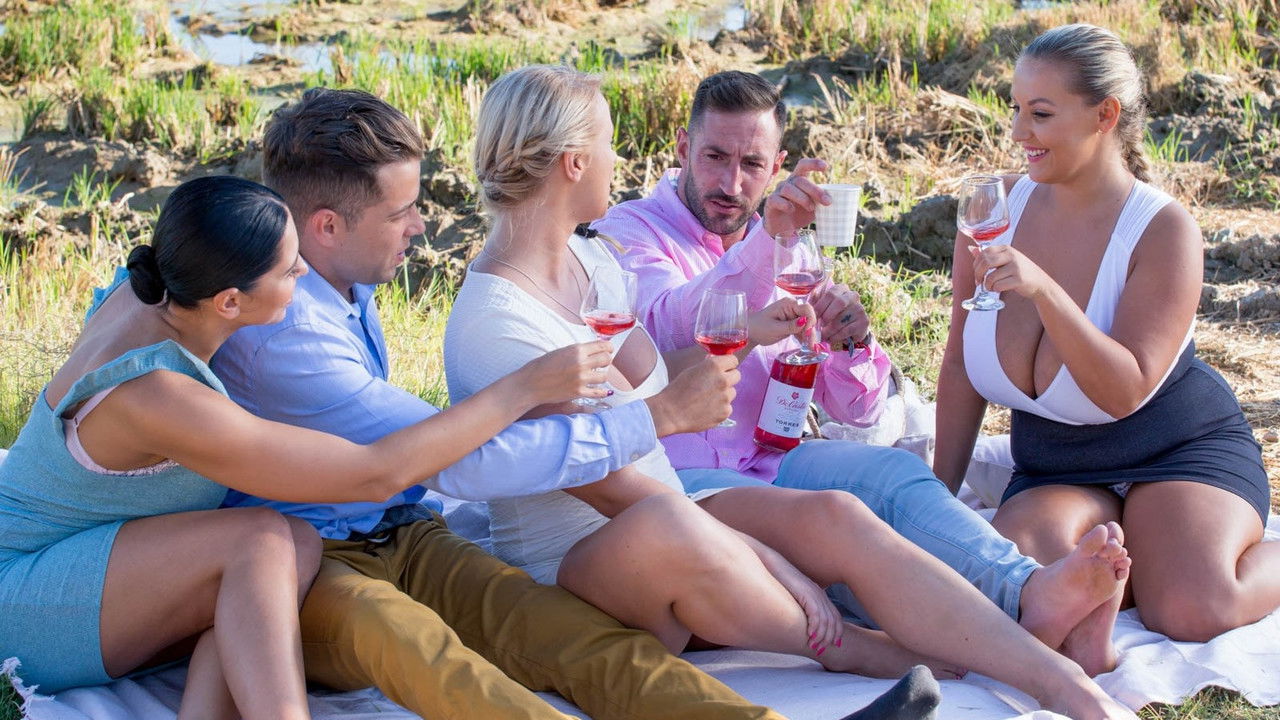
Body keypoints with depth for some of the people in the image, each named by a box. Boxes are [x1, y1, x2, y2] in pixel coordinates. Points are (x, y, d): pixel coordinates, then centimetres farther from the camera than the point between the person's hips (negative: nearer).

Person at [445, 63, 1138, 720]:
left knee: (832, 515, -20)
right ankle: (853, 649, -15)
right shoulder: (492, 325, -19)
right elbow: (615, 491, -21)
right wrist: (769, 559, -23)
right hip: (567, 569, -8)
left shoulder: (588, 256, 10)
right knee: (663, 524, -40)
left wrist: (747, 333, 25)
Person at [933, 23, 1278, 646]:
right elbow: (961, 366, 3)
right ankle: (1136, 551, 2)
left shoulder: (1165, 231, -17)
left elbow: (1125, 393, -26)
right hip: (1051, 469, 3)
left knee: (1190, 612, -29)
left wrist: (1042, 290, -39)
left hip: (1180, 450, -3)